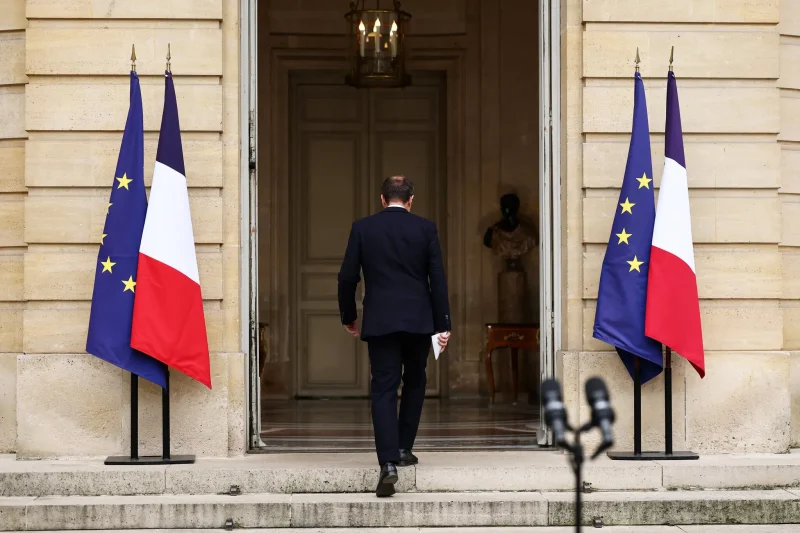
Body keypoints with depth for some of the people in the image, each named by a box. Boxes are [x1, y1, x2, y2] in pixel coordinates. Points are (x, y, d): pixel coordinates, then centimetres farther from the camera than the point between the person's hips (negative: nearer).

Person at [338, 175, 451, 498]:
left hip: (379, 322, -1)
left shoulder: (362, 228, 1)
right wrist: (442, 324, 3)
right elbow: (437, 279, -1)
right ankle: (403, 449, 23)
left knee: (383, 389, -2)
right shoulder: (426, 229, 1)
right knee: (414, 383, 20)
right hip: (419, 320, 1)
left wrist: (348, 317, 14)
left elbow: (347, 277, 1)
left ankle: (388, 463, -15)